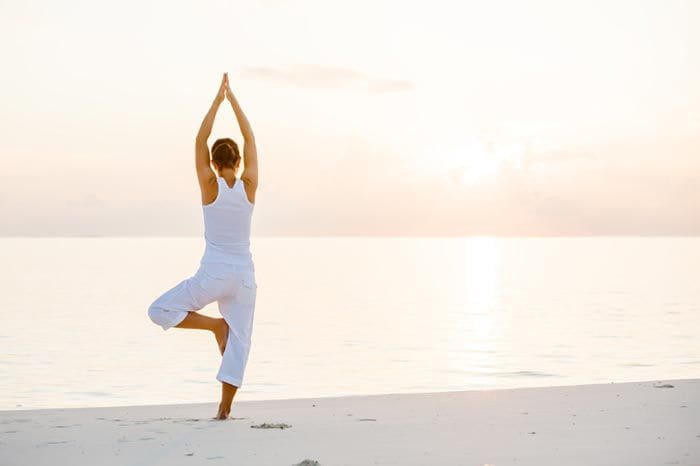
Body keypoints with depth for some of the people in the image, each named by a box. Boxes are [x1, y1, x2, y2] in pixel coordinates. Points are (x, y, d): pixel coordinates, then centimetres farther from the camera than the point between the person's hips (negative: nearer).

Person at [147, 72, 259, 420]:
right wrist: (232, 98, 8)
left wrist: (217, 100, -1)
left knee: (160, 311, 10)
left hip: (213, 274, -4)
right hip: (244, 274, 4)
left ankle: (215, 325, -3)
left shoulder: (210, 186, -10)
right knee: (239, 340, 8)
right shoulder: (249, 186, -3)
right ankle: (224, 408, 4)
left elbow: (200, 140, -5)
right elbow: (250, 139, 5)